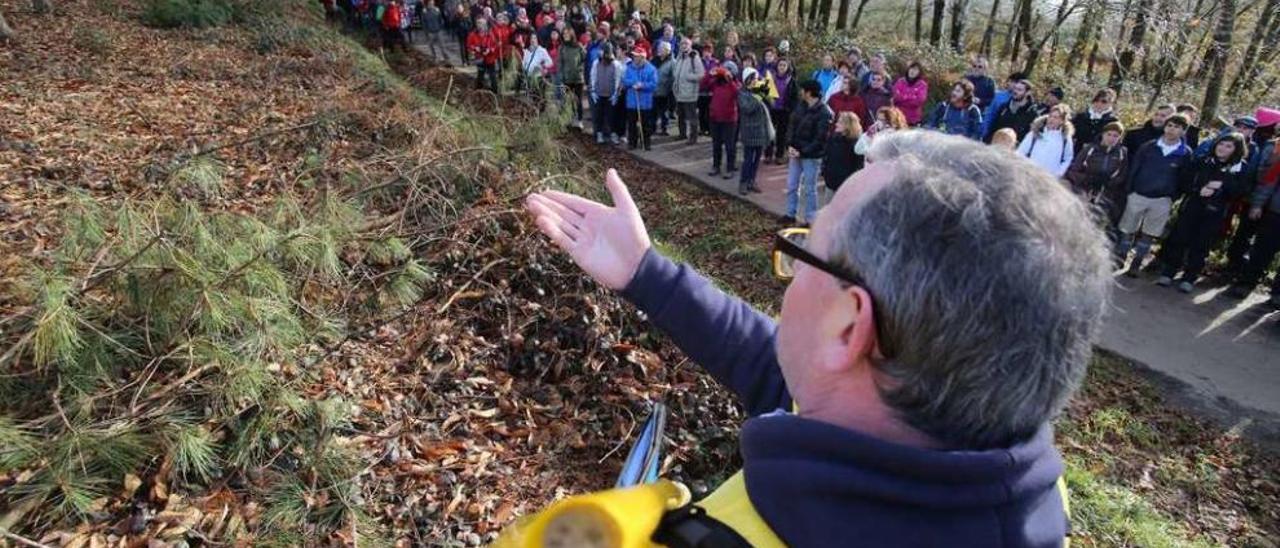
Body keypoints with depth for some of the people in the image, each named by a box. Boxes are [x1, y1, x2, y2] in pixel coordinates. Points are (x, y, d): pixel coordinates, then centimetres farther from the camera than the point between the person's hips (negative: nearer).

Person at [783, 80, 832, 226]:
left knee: (810, 189, 3)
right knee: (791, 186, 15)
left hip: (811, 156, -7)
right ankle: (790, 214, 28)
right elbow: (792, 125, 6)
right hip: (795, 153, 7)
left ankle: (810, 218, 13)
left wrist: (802, 152, -19)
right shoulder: (800, 106, 3)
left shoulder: (824, 113, -16)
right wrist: (790, 146, -7)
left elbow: (820, 139, -18)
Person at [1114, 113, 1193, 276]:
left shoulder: (1186, 153, -1)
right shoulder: (1148, 146, -1)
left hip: (1162, 200, 0)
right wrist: (1128, 190, -5)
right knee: (1127, 230, 5)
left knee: (1150, 234, 7)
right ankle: (1119, 259, 15)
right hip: (1138, 195, 0)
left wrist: (1174, 196, -1)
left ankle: (1136, 264, 15)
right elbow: (1133, 168, 1)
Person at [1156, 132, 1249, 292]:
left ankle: (1189, 278, 12)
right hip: (1191, 208, 1)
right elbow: (1184, 180, 1)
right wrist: (1198, 190, -15)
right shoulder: (1202, 161, 4)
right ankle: (1168, 273, 12)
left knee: (1201, 245, 2)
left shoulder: (1240, 168, 1)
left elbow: (1238, 191, -5)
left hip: (1215, 213, -1)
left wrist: (1223, 185, -21)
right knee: (1178, 239, 0)